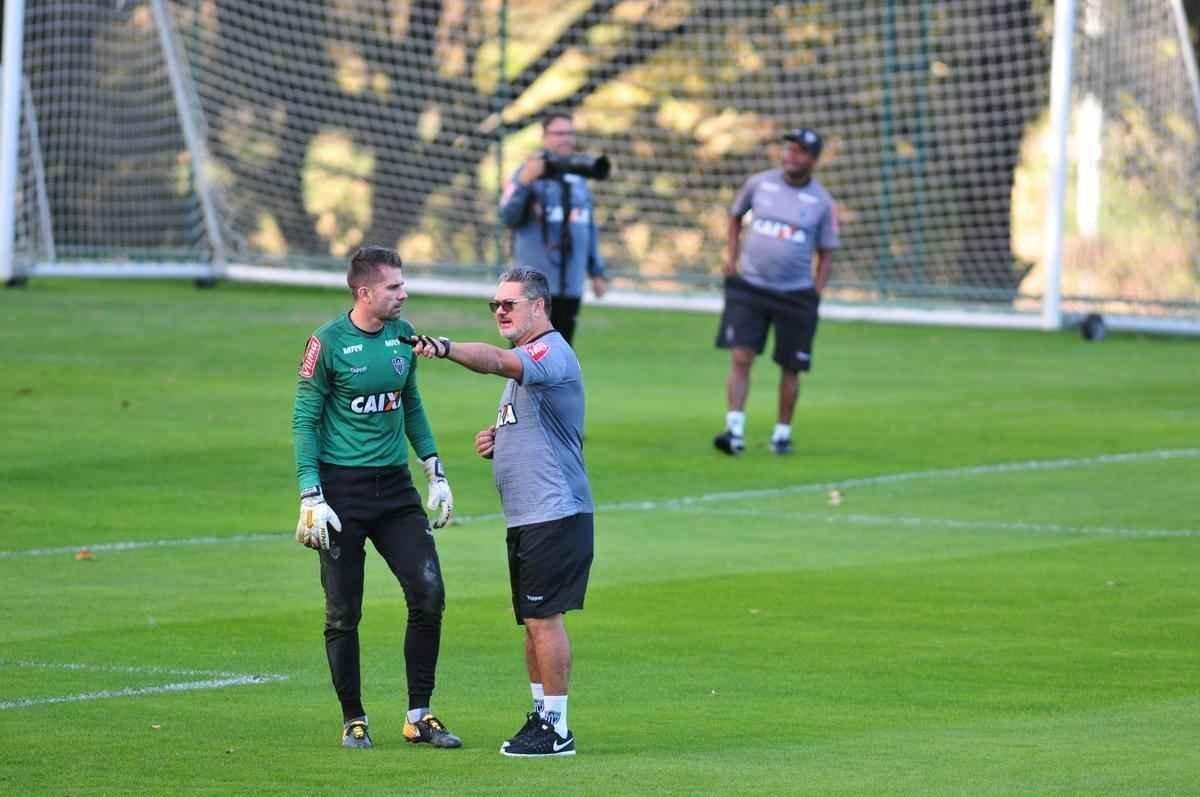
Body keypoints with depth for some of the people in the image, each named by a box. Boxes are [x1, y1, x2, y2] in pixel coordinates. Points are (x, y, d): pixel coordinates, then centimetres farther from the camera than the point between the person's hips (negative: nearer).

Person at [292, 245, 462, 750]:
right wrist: (310, 497, -14)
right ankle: (354, 720, 13)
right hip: (343, 489, -5)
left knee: (428, 593, -4)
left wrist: (435, 472, 14)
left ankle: (419, 716, 6)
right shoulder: (328, 343, -10)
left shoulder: (402, 334, 7)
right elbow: (305, 420, -8)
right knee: (343, 613, 1)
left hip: (395, 485, 5)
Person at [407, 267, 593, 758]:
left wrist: (444, 348, -50)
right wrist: (497, 441, 12)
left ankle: (556, 728, -6)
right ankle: (541, 714, 20)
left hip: (554, 512, -10)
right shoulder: (524, 363, 21)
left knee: (543, 617, -9)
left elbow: (496, 361, -34)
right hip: (526, 515, 10)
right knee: (532, 621, 13)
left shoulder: (551, 352, -13)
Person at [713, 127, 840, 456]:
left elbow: (826, 253, 5)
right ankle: (735, 430, -12)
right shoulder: (760, 183, 1)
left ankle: (782, 431, 20)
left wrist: (815, 294, -4)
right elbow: (735, 214, 19)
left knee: (790, 367, 6)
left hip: (795, 295, 0)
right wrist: (731, 254, 7)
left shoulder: (821, 201, -1)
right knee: (740, 357, -11)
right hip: (749, 288, 0)